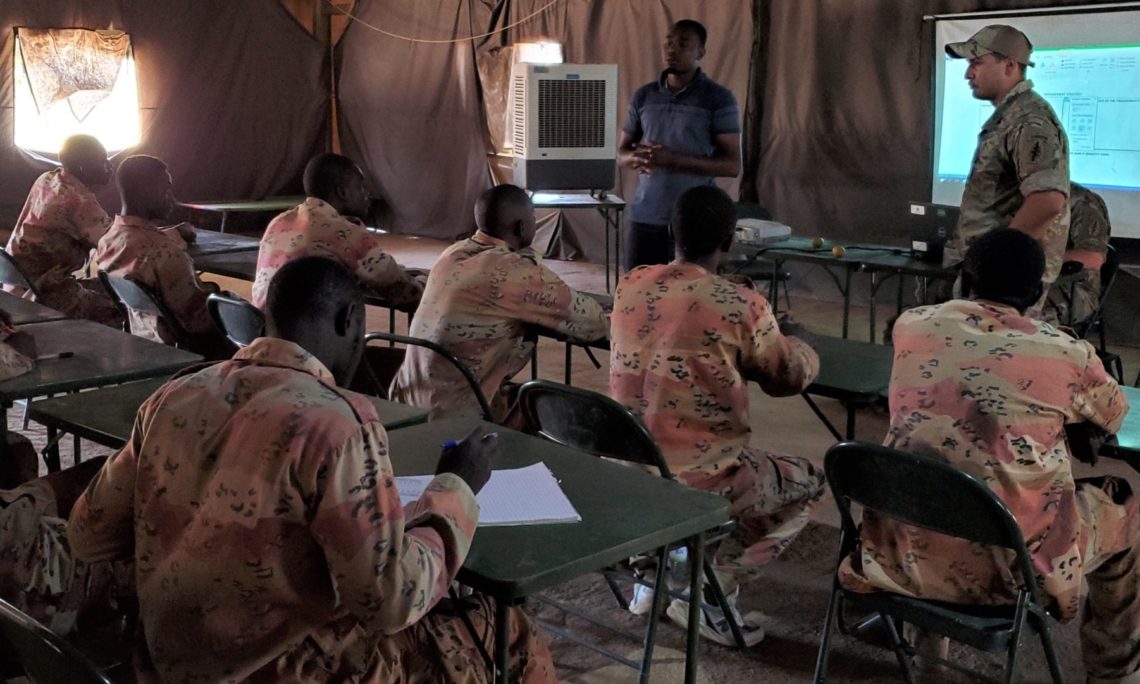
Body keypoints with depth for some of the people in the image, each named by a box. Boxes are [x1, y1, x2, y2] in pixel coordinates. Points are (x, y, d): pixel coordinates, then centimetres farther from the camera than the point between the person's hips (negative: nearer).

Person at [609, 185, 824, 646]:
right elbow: (792, 377, 2)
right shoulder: (742, 305, -15)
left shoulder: (630, 286, 0)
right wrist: (792, 339, 24)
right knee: (807, 484, 20)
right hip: (699, 481, -6)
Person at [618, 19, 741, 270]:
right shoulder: (643, 96, 11)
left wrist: (673, 159, -18)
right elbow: (621, 152, 17)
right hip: (644, 216, 4)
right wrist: (637, 158, -8)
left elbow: (732, 165, -8)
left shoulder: (719, 98, -3)